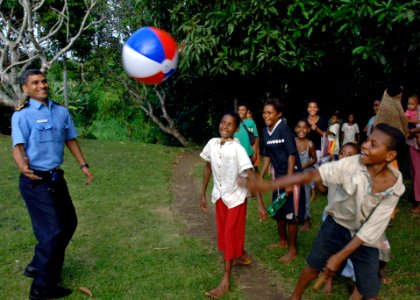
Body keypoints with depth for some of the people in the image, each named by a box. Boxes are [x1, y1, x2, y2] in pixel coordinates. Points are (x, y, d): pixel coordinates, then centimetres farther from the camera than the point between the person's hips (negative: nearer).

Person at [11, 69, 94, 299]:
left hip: (56, 178, 7)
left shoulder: (61, 112, 8)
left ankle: (38, 267, 35)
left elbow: (70, 140, 18)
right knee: (53, 230, -5)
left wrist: (83, 165, 15)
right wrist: (22, 166, -39)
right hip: (35, 181, -7)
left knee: (69, 223, 16)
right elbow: (18, 147, -19)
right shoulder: (22, 115, -10)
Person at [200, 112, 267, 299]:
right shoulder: (212, 143, -8)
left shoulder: (237, 149, -24)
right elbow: (208, 168, 5)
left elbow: (252, 175, -27)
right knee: (223, 232, 18)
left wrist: (260, 203, -32)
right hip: (219, 195, 6)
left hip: (235, 196, -6)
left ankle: (226, 281, 10)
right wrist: (203, 194, 7)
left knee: (231, 234, 1)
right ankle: (242, 255, 46)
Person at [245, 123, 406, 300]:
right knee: (313, 266, 17)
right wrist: (269, 185, -38)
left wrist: (340, 256, -22)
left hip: (365, 238, 0)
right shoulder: (351, 164, -26)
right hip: (336, 224, 1)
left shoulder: (394, 188, -23)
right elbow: (312, 175, -30)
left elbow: (372, 228, -21)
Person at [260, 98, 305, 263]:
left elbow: (292, 156, -19)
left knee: (291, 214, 0)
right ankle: (283, 241, 37)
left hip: (292, 175, -7)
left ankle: (293, 249, 14)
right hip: (278, 175, 8)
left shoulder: (284, 129, -18)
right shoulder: (265, 131, 4)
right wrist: (260, 176, 10)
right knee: (278, 212, 18)